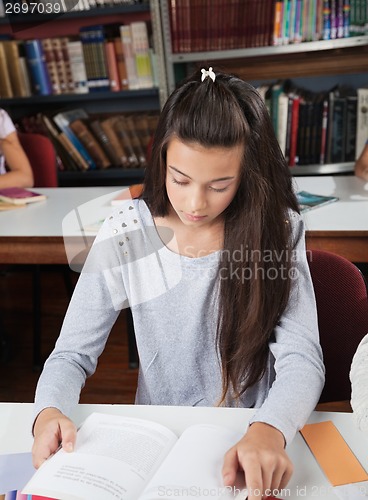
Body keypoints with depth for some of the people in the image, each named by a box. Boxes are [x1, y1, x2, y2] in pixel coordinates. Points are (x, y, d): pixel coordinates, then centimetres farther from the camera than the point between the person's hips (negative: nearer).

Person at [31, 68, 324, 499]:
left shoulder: (278, 231, -7)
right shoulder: (124, 236, -7)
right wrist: (49, 411, -23)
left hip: (253, 442, 1)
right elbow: (72, 354, -3)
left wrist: (268, 431, -33)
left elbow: (301, 359, -14)